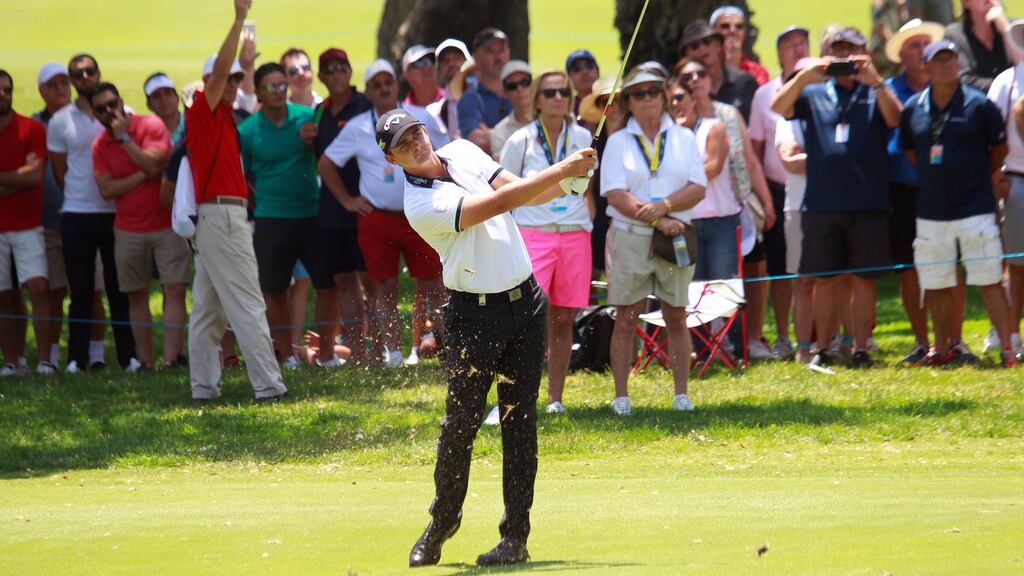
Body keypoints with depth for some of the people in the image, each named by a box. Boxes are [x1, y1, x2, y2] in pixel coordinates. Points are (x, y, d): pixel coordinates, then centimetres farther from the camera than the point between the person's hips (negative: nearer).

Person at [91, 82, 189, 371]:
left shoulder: (151, 126, -6)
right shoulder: (100, 145, 2)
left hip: (166, 223, -3)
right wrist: (142, 176, -13)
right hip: (128, 230, 3)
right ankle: (146, 362, 8)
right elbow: (106, 190, -6)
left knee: (175, 290, -11)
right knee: (137, 296, 4)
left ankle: (172, 358, -15)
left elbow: (153, 164, -21)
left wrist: (124, 138, -18)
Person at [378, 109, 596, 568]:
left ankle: (516, 535, 3)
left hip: (526, 302, 5)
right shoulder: (421, 205, -18)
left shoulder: (462, 152, 6)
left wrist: (571, 180, -15)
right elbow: (500, 203, -25)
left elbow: (521, 192, 3)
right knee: (461, 422, -4)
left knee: (519, 419, 2)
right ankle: (442, 522, 17)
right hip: (476, 315, -5)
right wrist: (561, 169, -24)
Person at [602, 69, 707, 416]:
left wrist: (664, 205, -18)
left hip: (675, 237, 1)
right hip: (629, 237, -1)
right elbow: (617, 195, -7)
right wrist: (658, 221, -17)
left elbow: (698, 189, 0)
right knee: (626, 319, -1)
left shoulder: (683, 138, 9)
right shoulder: (618, 142, 5)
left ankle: (681, 394, 11)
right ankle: (621, 396, 3)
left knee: (676, 318, 4)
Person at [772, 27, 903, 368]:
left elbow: (894, 119, -10)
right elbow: (779, 108, -4)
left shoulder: (875, 93, 9)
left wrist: (874, 80, -23)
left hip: (868, 202, -1)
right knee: (824, 279, 4)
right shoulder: (814, 93, 12)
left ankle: (860, 348, 5)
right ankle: (823, 348, 9)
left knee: (864, 277, 0)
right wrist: (805, 76, -19)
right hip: (822, 202, 1)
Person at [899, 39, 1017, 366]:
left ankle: (1007, 348, -2)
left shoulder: (979, 105, -5)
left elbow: (999, 149, 6)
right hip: (931, 212, 4)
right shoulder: (913, 109, 4)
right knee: (935, 285, 9)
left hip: (975, 208, -4)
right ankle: (942, 348, 20)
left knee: (989, 281, -4)